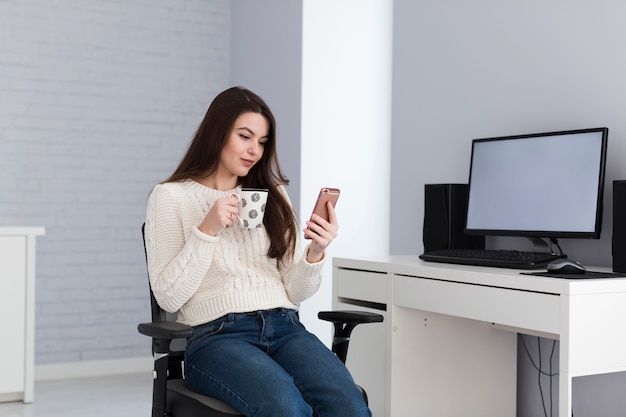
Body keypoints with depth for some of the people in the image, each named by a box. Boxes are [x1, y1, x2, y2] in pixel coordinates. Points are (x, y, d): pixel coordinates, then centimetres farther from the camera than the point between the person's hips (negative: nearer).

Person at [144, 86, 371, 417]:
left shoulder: (273, 195, 20)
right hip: (217, 335, -3)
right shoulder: (170, 196, 9)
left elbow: (295, 293, 15)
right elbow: (168, 297, -1)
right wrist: (206, 230, -10)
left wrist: (315, 254, -5)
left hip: (284, 328, 3)